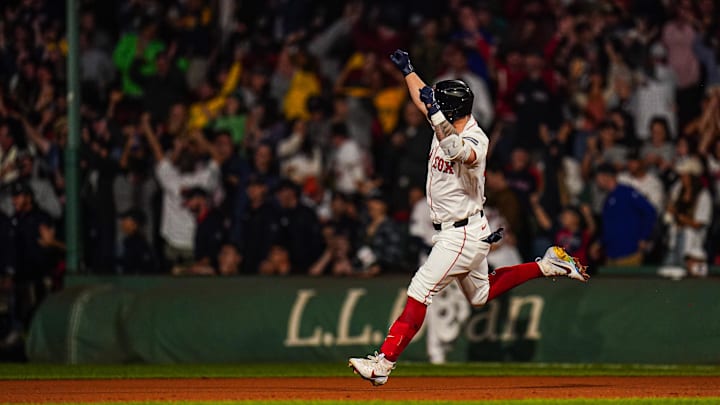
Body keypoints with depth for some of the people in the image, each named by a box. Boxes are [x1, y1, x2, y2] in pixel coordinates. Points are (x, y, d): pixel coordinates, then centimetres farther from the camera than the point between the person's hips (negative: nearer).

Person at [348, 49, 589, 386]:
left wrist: (437, 117, -56)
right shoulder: (448, 127, 2)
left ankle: (383, 363, -17)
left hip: (463, 235, -10)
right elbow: (423, 99, 21)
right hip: (457, 232, 10)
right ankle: (548, 265, 26)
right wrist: (407, 70, 31)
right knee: (481, 295, 24)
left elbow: (461, 152, -50)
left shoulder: (475, 140, -24)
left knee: (420, 292, -15)